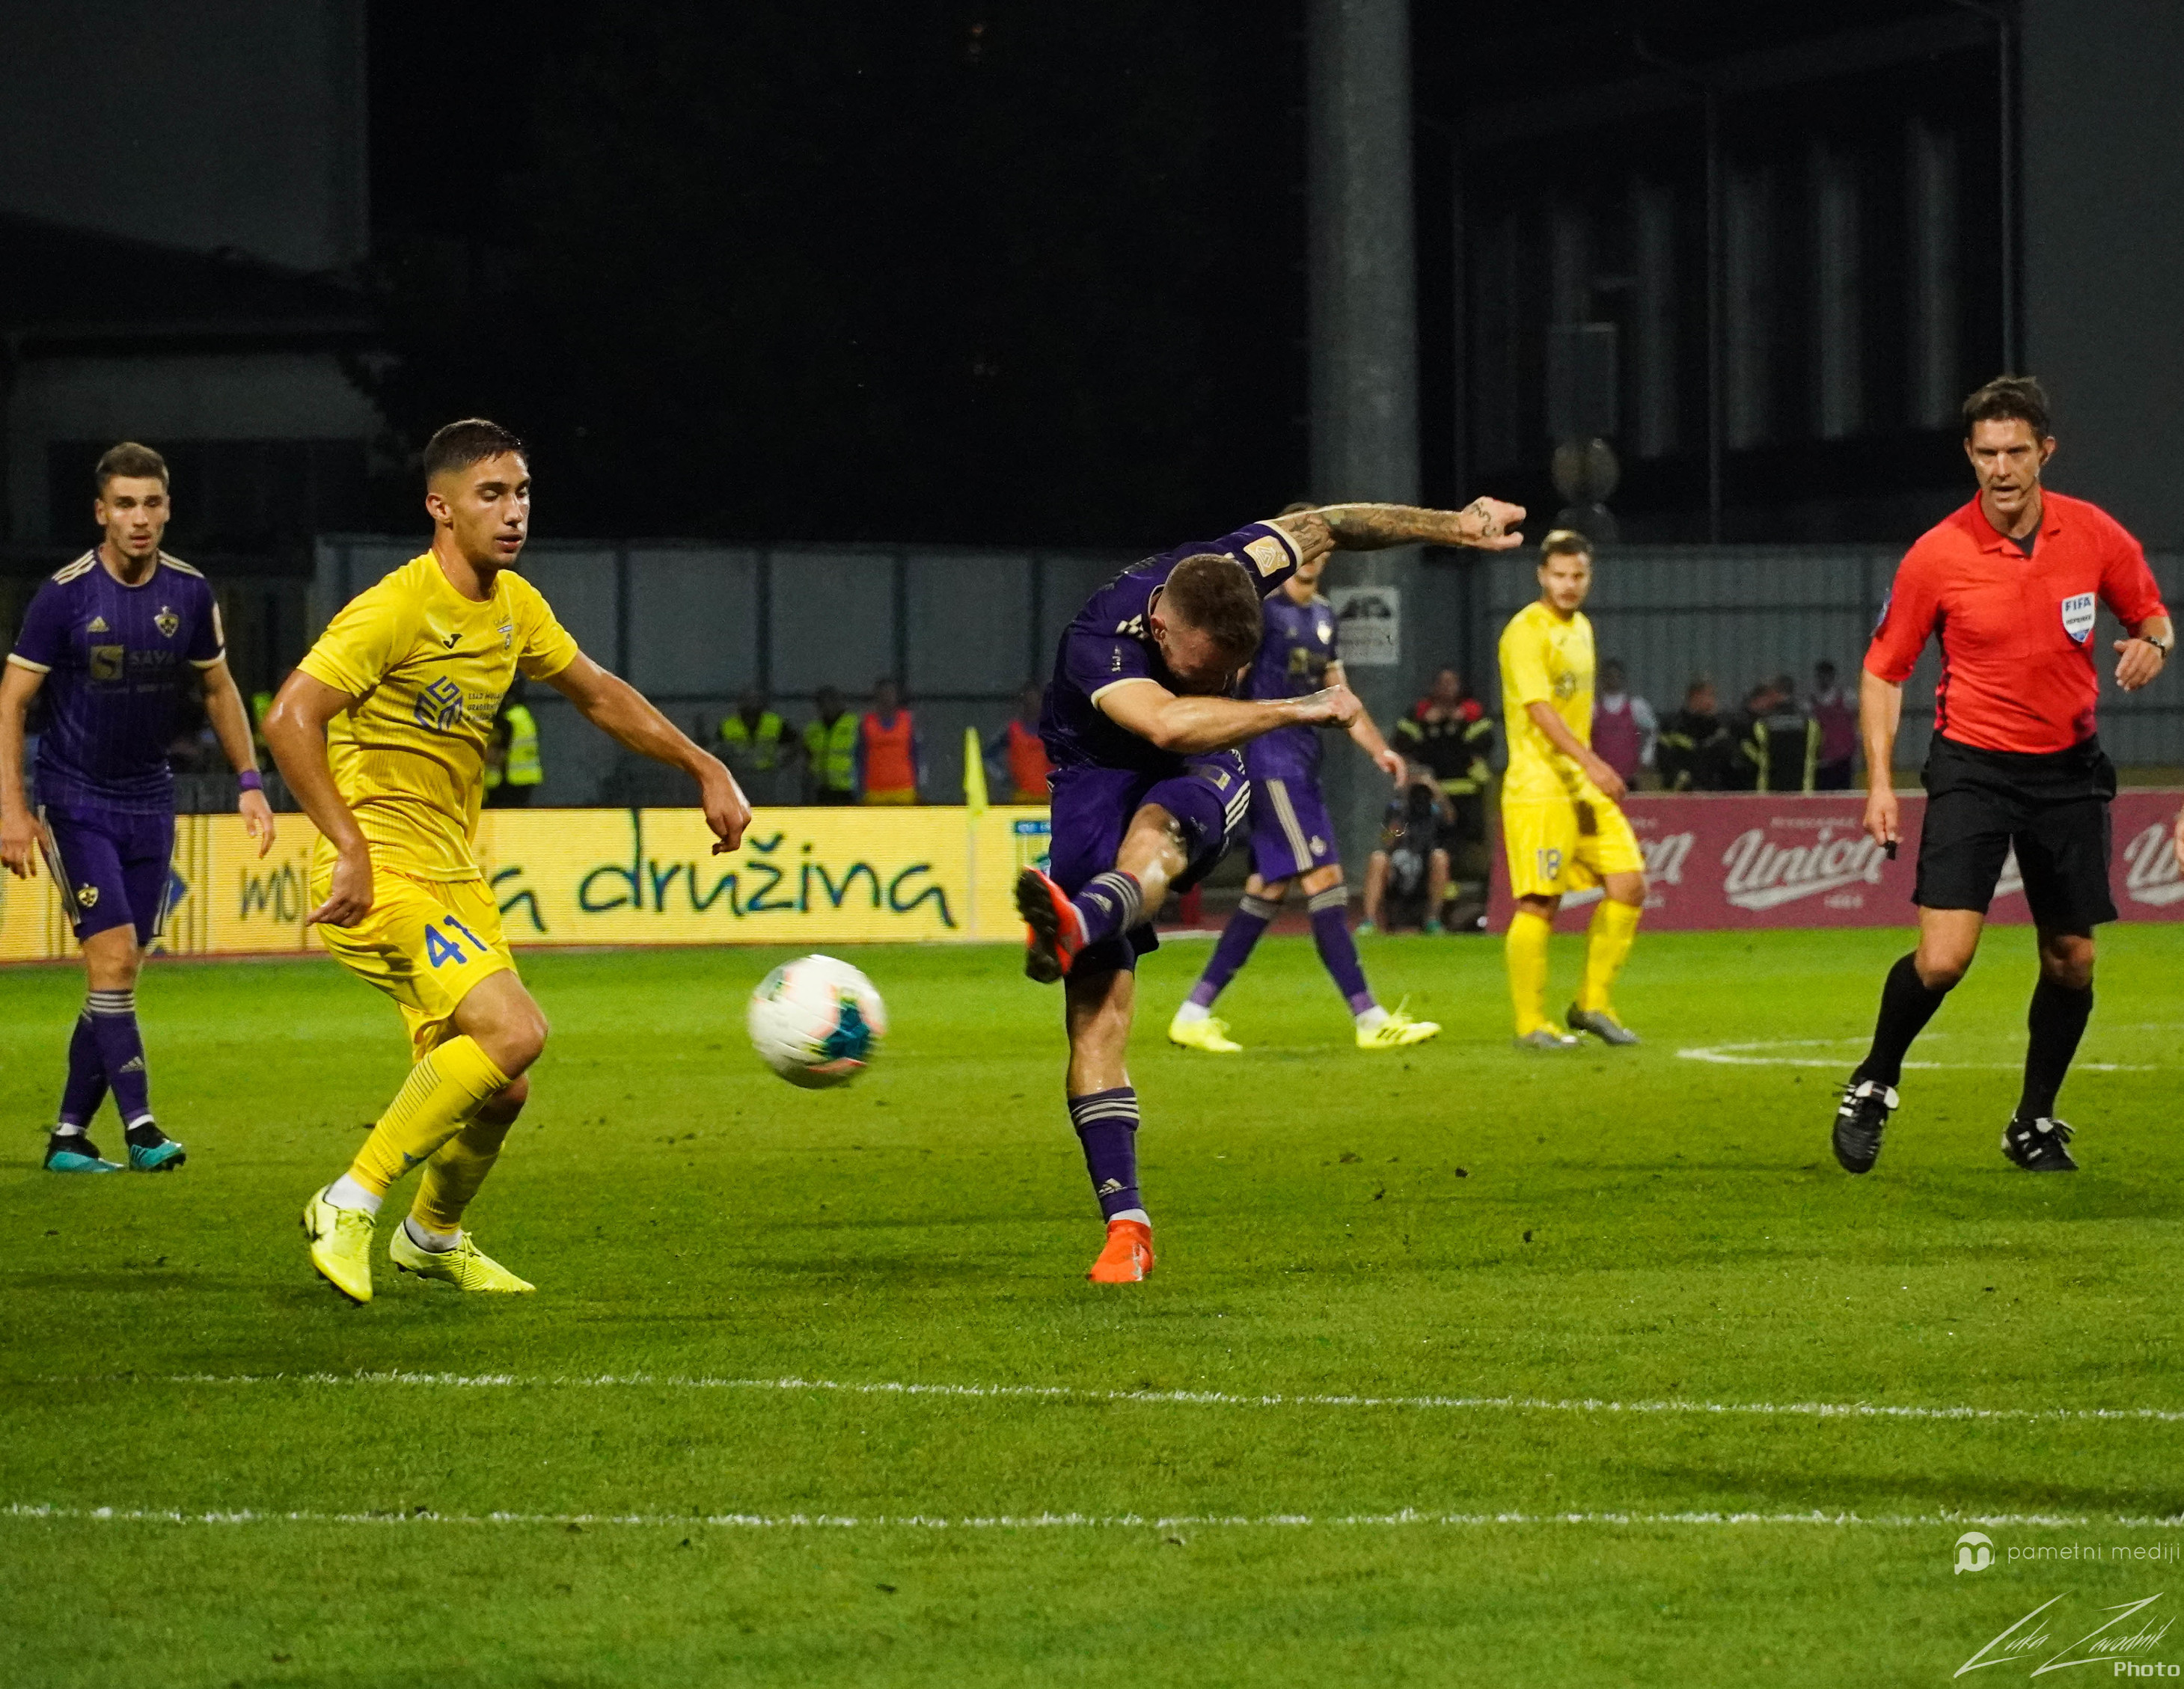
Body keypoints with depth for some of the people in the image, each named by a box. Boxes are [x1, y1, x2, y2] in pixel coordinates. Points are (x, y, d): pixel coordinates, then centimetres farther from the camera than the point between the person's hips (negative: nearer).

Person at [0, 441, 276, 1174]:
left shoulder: (190, 593, -1)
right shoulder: (65, 594, -13)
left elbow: (219, 688, 14)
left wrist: (249, 781, 6)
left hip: (149, 802, 4)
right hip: (76, 801, -4)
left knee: (119, 975, 4)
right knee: (113, 958, -16)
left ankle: (68, 1136, 12)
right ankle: (139, 1127, -15)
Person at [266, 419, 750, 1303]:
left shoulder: (513, 604, 8)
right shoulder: (397, 608, -18)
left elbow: (597, 693, 24)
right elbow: (290, 719, -26)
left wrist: (706, 770, 18)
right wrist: (351, 849, -32)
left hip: (453, 878, 8)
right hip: (381, 879, -8)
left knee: (496, 1092, 11)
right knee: (513, 1030, -24)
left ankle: (434, 1237, 40)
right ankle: (350, 1209, -14)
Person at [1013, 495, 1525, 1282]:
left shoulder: (1226, 572, -18)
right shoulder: (1097, 642, -31)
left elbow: (1324, 525, 2)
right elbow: (1167, 721, -49)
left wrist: (1454, 526, 6)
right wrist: (1301, 709, -47)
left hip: (1198, 776, 2)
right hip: (1099, 778, -2)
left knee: (1159, 825, -38)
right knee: (1097, 1015, -13)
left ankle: (1078, 926, -70)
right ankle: (1126, 1227, -12)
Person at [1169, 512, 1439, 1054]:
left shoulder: (1323, 615, 17)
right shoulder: (1258, 607, -9)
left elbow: (1338, 695, 23)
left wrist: (1379, 750, 13)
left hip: (1302, 766, 9)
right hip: (1269, 760, -9)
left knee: (1269, 889, 9)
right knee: (1324, 878, -12)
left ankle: (1195, 1013, 14)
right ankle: (1369, 1019, -14)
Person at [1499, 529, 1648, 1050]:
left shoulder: (1580, 627, 16)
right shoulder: (1525, 632, -12)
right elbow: (1541, 709, -24)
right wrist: (1591, 763, -34)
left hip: (1586, 787, 8)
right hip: (1538, 788, -8)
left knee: (1629, 886, 2)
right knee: (1541, 904, -6)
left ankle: (1592, 1005, 12)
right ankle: (1531, 1023, 3)